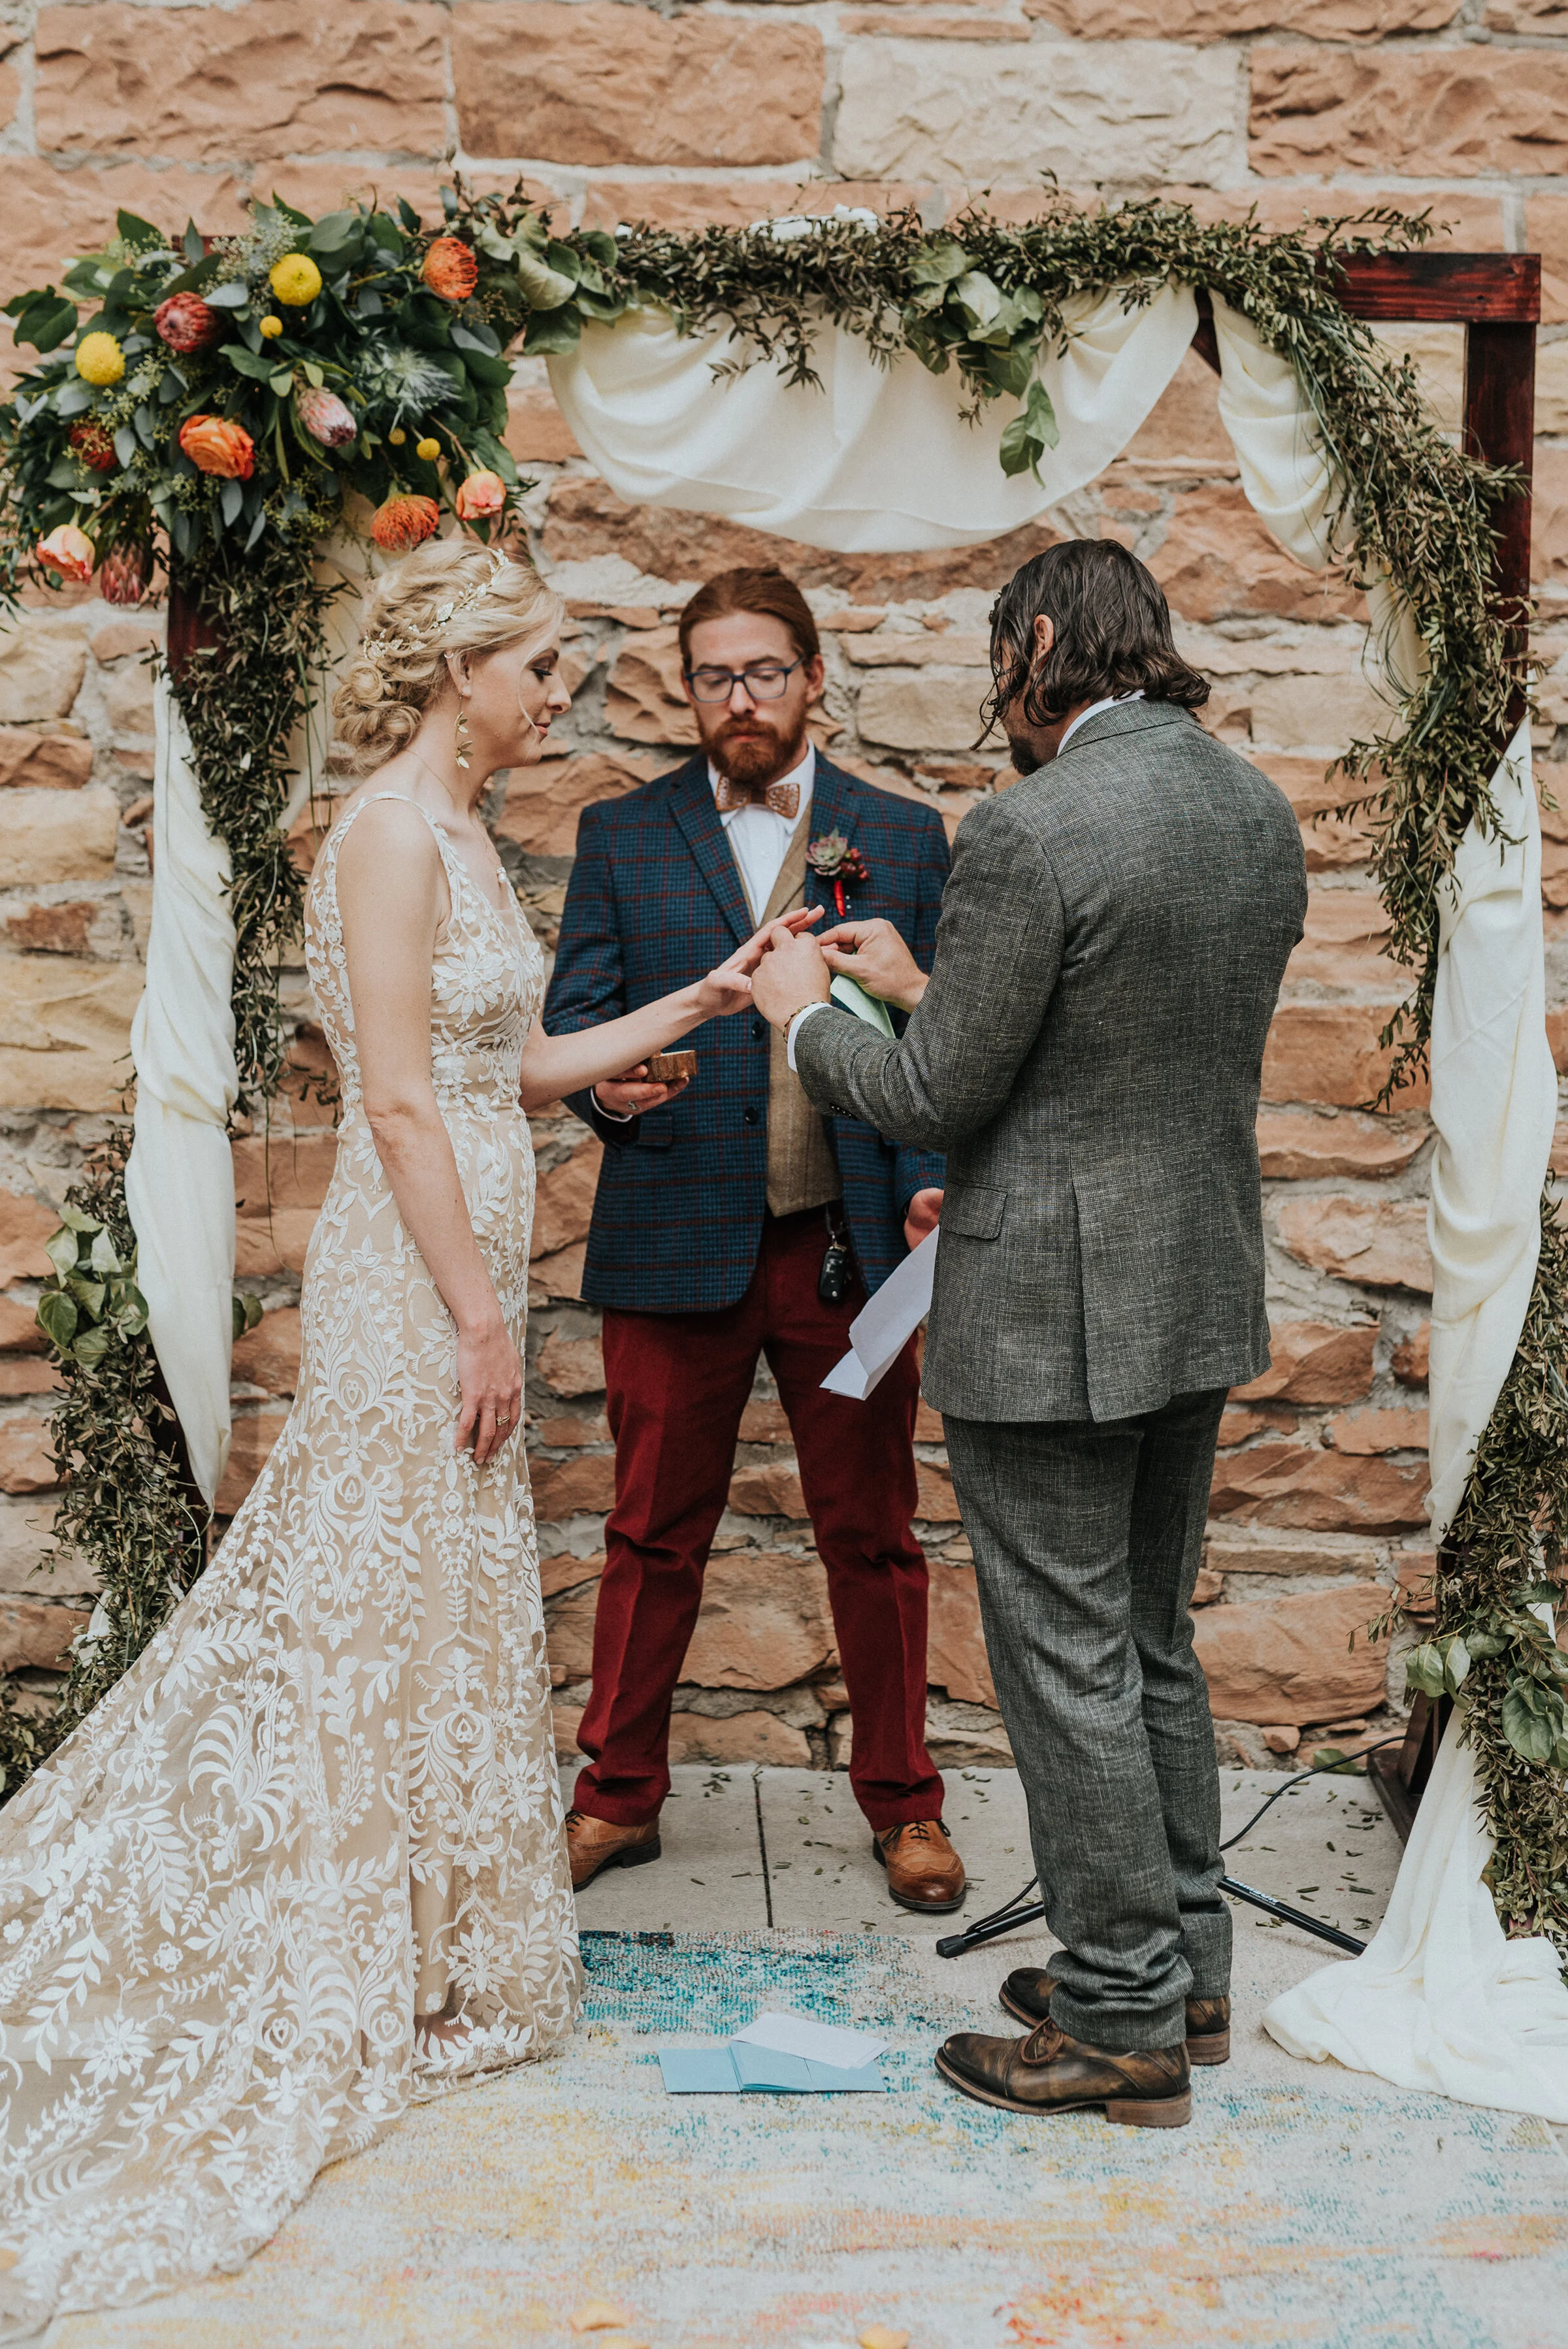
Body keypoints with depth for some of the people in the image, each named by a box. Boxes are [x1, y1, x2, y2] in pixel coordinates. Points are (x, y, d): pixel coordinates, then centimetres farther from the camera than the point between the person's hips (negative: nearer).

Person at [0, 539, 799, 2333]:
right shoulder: (392, 832, -15)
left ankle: (430, 1947, 29)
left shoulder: (457, 832, 14)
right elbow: (402, 1101, -20)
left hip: (457, 1260, 10)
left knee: (432, 1594, 15)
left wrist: (693, 1005, 12)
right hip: (417, 1272, -10)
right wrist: (481, 1317, -19)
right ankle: (402, 1975, 16)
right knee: (405, 1598, 2)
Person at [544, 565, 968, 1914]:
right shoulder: (621, 838, 8)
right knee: (654, 1537, 9)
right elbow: (572, 1018, 3)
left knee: (873, 1536, 8)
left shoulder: (906, 839, 8)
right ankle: (620, 1797, 23)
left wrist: (935, 1186, -11)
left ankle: (903, 1803, 21)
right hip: (675, 1245, 0)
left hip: (850, 1247, 0)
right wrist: (607, 1082, -21)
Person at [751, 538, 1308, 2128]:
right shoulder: (1257, 811, 7)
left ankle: (1124, 2024, 16)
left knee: (1070, 1669, 4)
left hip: (1049, 1316, -9)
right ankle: (1185, 1971, 33)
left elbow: (938, 1100, -15)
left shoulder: (1030, 831, -20)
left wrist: (806, 1012, 4)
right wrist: (920, 984, 19)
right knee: (1154, 1645, 20)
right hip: (1199, 1292, 9)